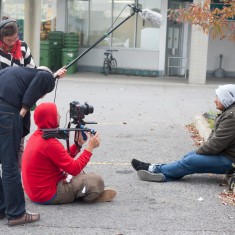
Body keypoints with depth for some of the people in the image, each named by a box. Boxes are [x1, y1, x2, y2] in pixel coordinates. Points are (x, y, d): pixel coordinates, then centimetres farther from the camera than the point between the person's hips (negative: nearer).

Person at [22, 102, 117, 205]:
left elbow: (65, 158, 12)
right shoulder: (50, 144, -24)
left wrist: (78, 143, 5)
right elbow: (74, 169, -21)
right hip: (47, 196, -11)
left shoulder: (36, 136, 7)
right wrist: (90, 147, -14)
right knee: (97, 181, -15)